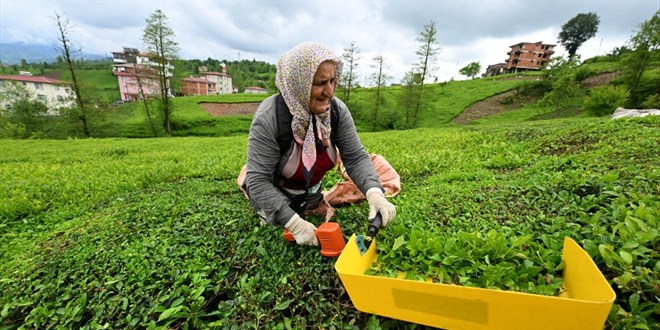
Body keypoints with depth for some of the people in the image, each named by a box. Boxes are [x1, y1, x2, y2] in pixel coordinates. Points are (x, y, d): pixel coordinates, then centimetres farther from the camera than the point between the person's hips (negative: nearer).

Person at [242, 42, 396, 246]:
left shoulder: (338, 110, -23)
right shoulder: (268, 118, -37)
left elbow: (356, 157, -23)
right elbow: (259, 180, -35)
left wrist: (374, 193, -41)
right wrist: (294, 224, -40)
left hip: (311, 187, 5)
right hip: (274, 190, -4)